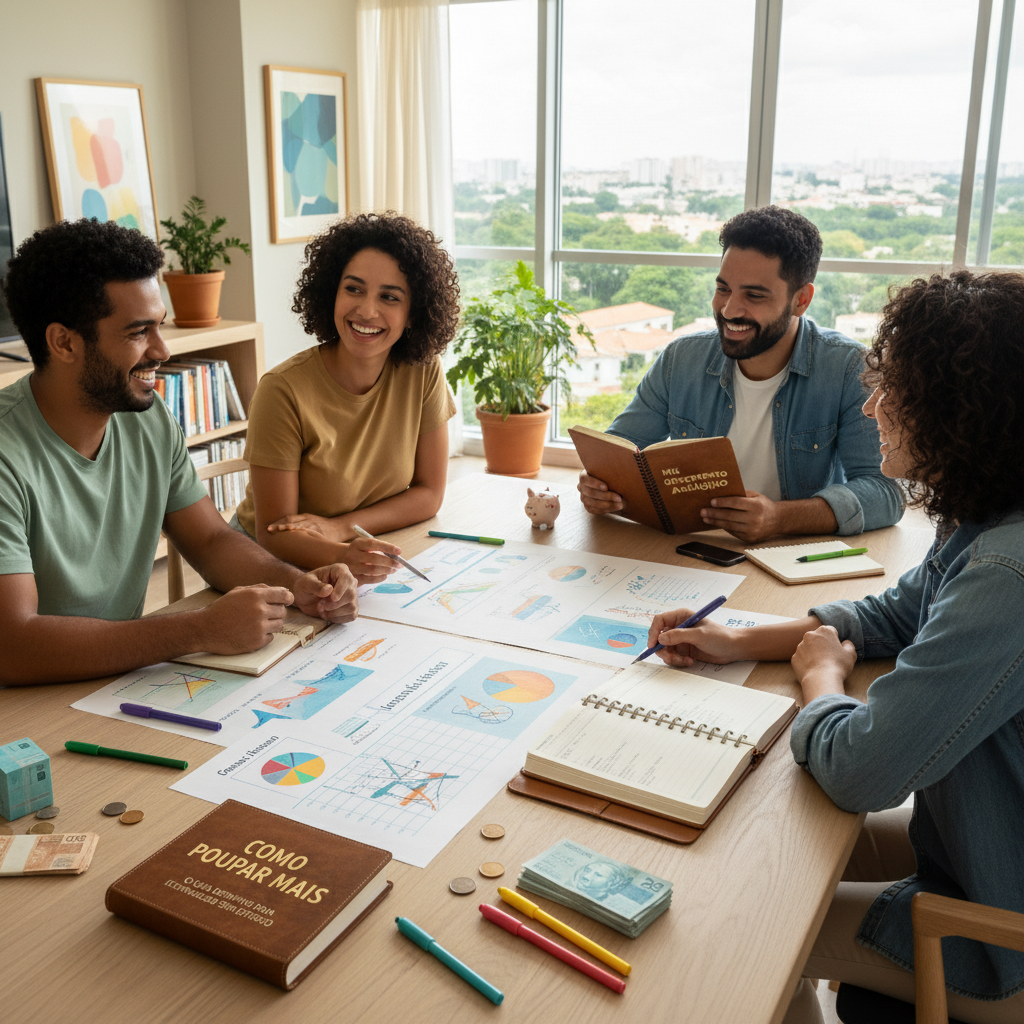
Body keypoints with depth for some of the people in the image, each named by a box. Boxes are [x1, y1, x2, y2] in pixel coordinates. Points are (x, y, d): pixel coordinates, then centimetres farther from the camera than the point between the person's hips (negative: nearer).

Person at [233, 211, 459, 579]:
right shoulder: (285, 390, -17)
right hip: (276, 564, -2)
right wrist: (340, 556, -38)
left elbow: (429, 493, 0)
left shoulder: (424, 372, -6)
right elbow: (274, 533, -16)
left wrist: (340, 527, -16)